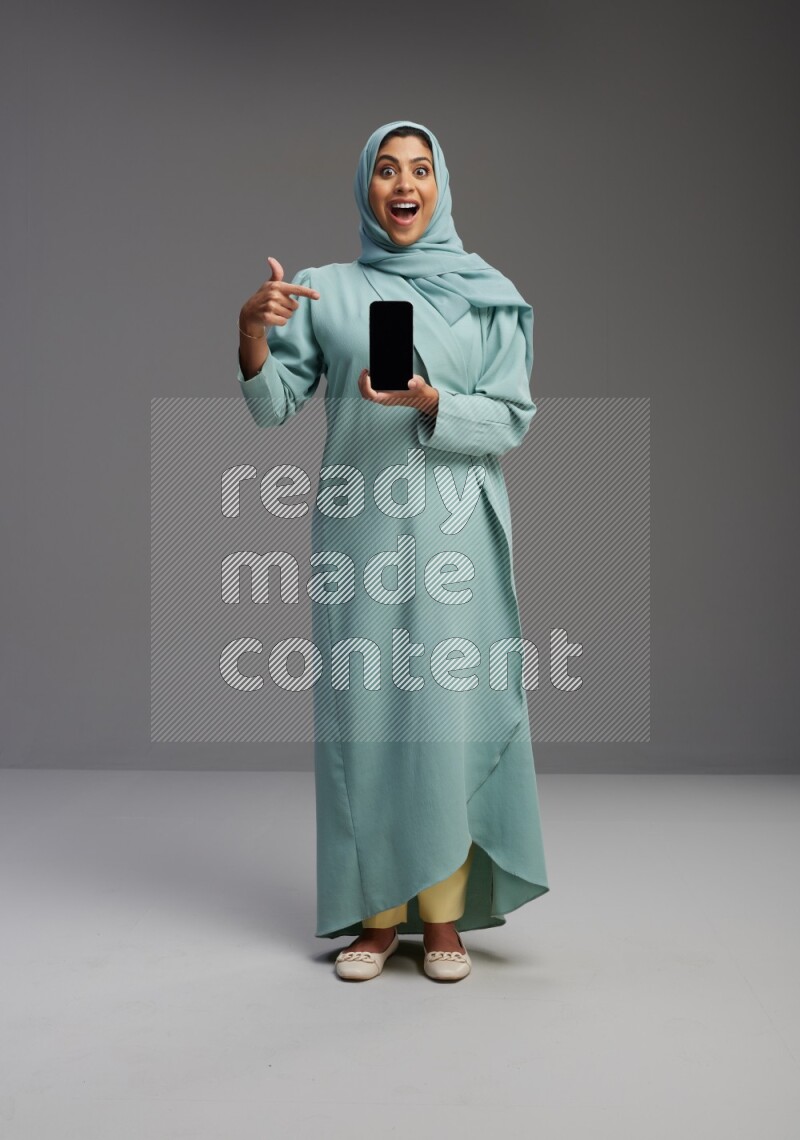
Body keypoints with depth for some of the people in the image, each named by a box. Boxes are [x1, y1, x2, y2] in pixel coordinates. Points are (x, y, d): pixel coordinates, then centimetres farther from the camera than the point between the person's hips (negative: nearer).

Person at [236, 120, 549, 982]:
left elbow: (512, 420, 2)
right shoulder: (326, 291, 9)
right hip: (357, 525, 1)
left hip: (452, 530, 0)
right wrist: (253, 331, -16)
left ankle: (444, 915, 11)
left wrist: (429, 402, -15)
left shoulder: (488, 293, 8)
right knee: (363, 710, 1)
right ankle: (378, 913, 14)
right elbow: (274, 406, 2)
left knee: (447, 709, -2)